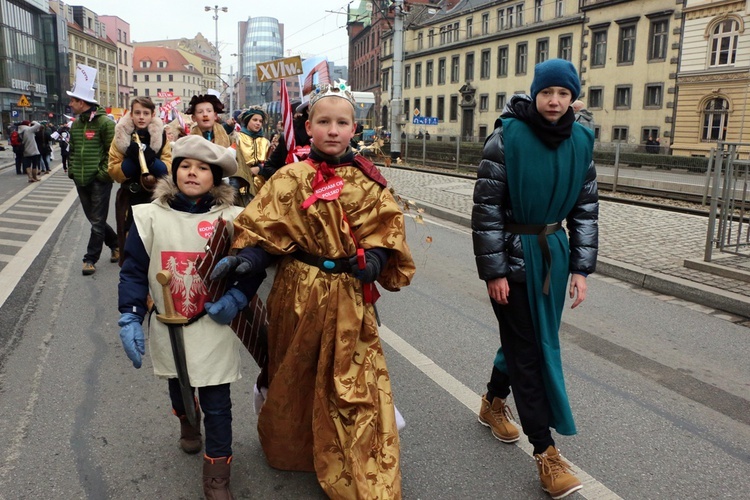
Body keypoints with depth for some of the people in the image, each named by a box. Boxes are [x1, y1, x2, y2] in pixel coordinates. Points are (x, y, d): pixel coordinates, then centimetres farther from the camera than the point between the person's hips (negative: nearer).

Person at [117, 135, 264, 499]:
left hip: (214, 329, -2)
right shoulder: (149, 216, -5)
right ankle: (187, 423, 58)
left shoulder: (231, 218, -7)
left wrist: (236, 297, -17)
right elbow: (134, 270, -4)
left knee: (216, 402, 2)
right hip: (167, 327, 3)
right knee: (178, 387, 26)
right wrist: (130, 319, -10)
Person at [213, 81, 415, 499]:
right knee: (295, 375, 18)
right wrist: (244, 257, -24)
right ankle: (291, 448, 46)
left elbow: (387, 227, 1)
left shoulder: (368, 179, 0)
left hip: (350, 295, 1)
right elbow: (265, 225, -8)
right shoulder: (292, 178, -4)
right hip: (300, 292, 0)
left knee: (354, 380, 6)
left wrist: (375, 257, -17)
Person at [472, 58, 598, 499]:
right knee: (528, 348, -1)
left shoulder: (581, 141, 2)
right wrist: (493, 271, -15)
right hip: (512, 252, -5)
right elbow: (487, 208, -14)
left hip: (554, 250, 6)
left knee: (538, 338, 16)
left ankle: (494, 402, 41)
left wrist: (580, 268, 0)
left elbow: (586, 209, 6)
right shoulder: (508, 137, -13)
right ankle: (546, 453, 7)